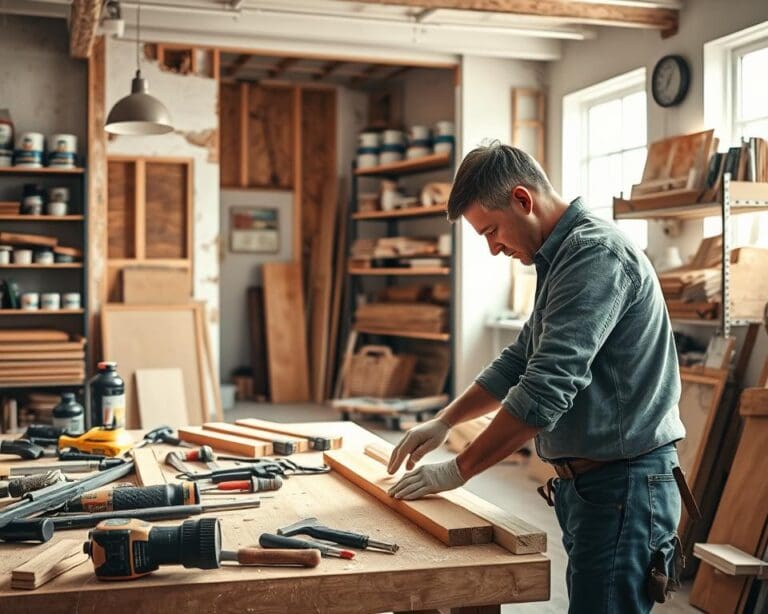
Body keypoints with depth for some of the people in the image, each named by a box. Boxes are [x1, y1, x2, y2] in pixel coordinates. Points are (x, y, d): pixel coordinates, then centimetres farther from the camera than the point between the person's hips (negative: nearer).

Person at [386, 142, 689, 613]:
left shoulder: (595, 253, -18)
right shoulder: (562, 257, 14)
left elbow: (547, 388, -24)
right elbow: (521, 361, 22)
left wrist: (458, 470, -17)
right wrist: (444, 422, 14)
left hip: (624, 483, -10)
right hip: (584, 481, 10)